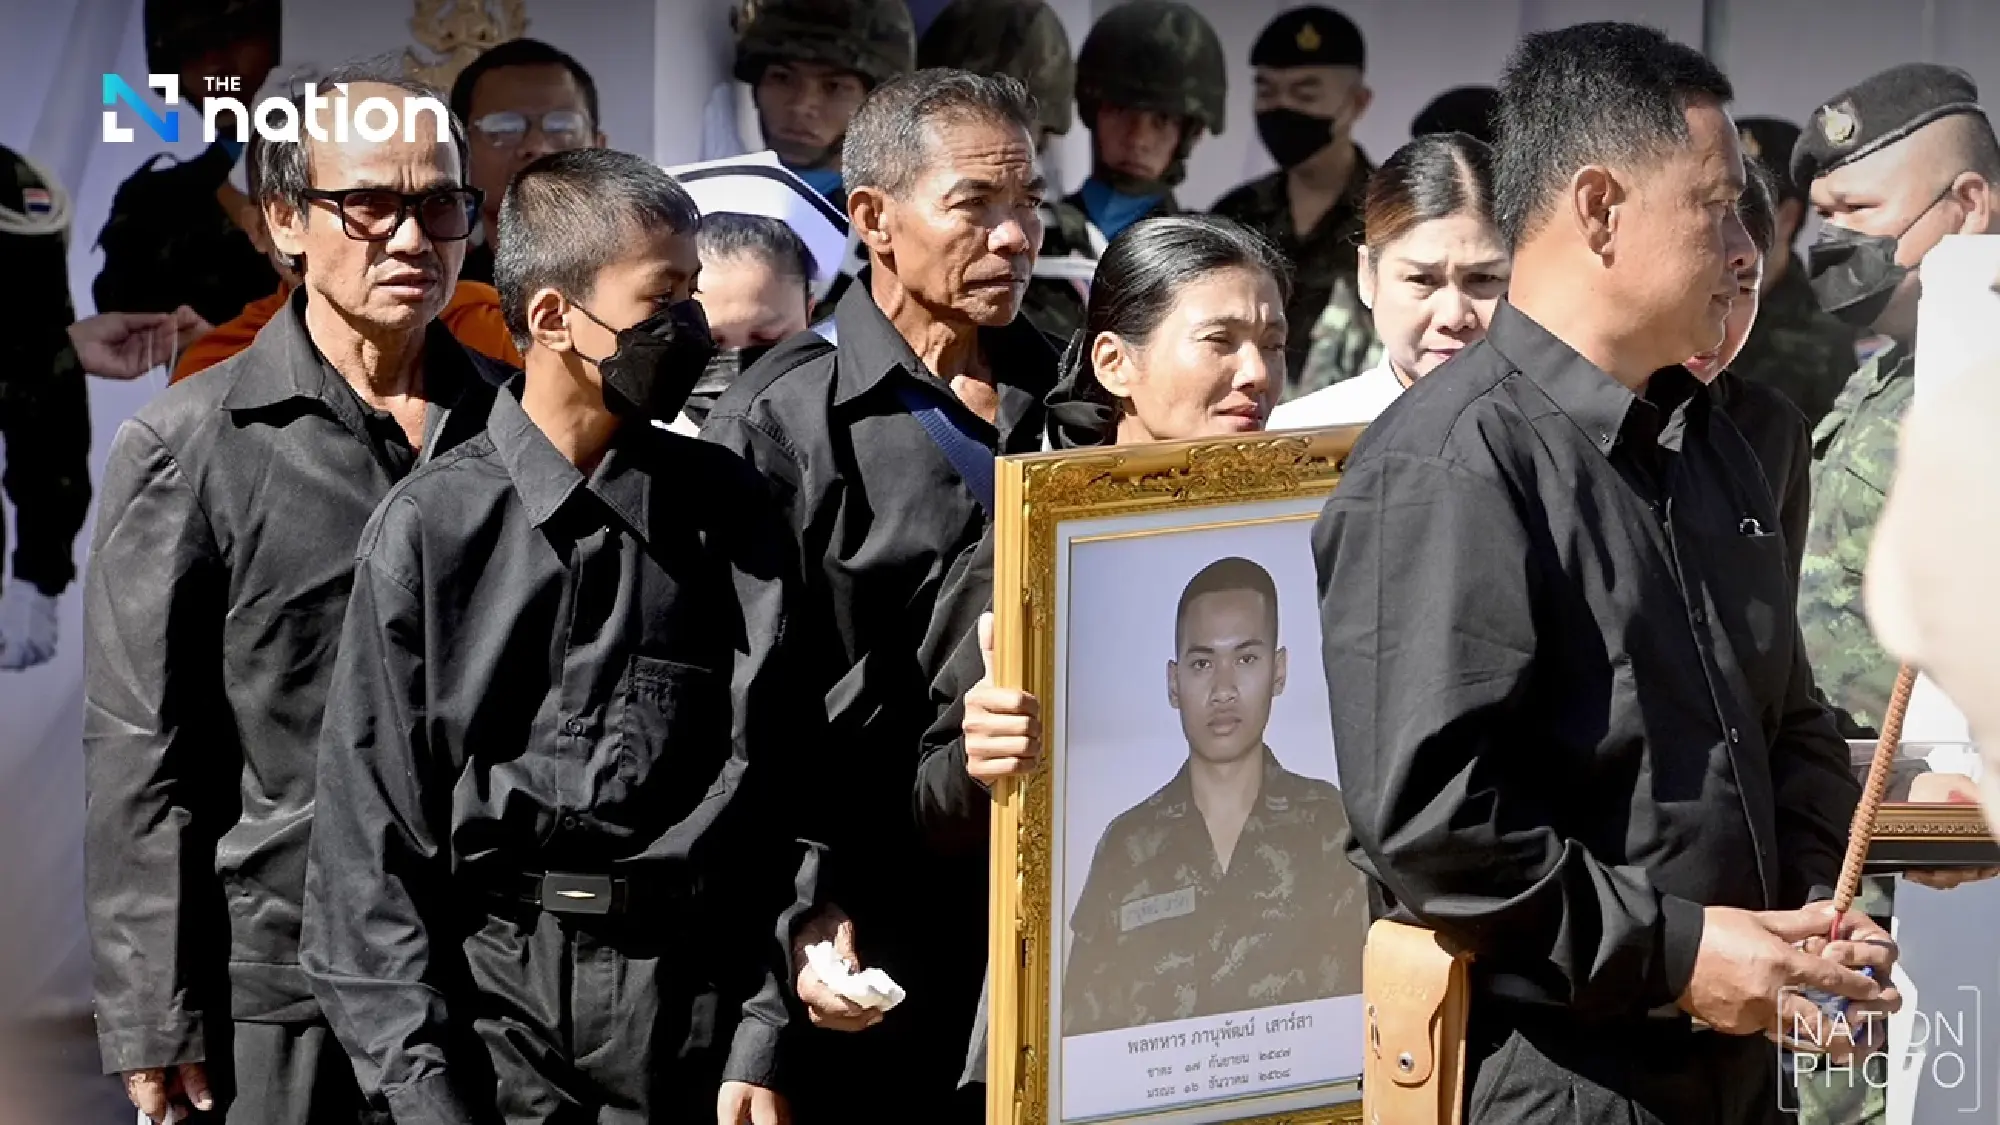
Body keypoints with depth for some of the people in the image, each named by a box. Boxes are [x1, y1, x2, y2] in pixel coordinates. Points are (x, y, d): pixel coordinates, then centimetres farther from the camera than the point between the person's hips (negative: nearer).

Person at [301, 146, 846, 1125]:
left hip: (693, 1006, 2)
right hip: (488, 998, -2)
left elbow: (777, 789, 5)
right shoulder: (431, 528, -2)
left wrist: (762, 1042, -3)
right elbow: (371, 824, -2)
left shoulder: (729, 516, 5)